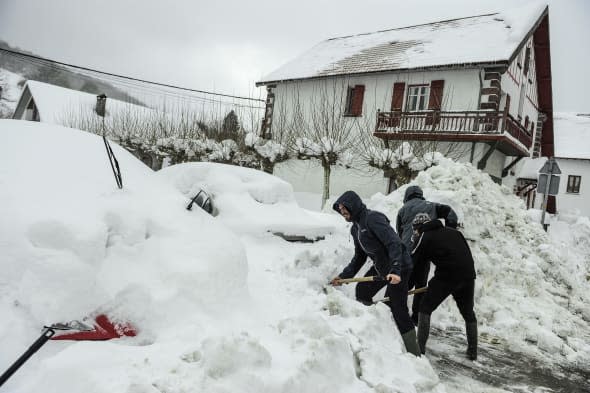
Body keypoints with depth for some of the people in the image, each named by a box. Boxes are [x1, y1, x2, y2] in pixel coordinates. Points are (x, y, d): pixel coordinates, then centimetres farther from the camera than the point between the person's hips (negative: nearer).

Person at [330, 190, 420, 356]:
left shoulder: (373, 218, -22)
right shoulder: (355, 228, 7)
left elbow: (394, 243, -29)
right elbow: (360, 257, 14)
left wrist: (395, 270, -39)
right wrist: (344, 276, 9)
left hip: (399, 268, -10)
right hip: (380, 267, 10)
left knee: (398, 309, -6)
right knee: (361, 292, 18)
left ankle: (414, 353, 8)